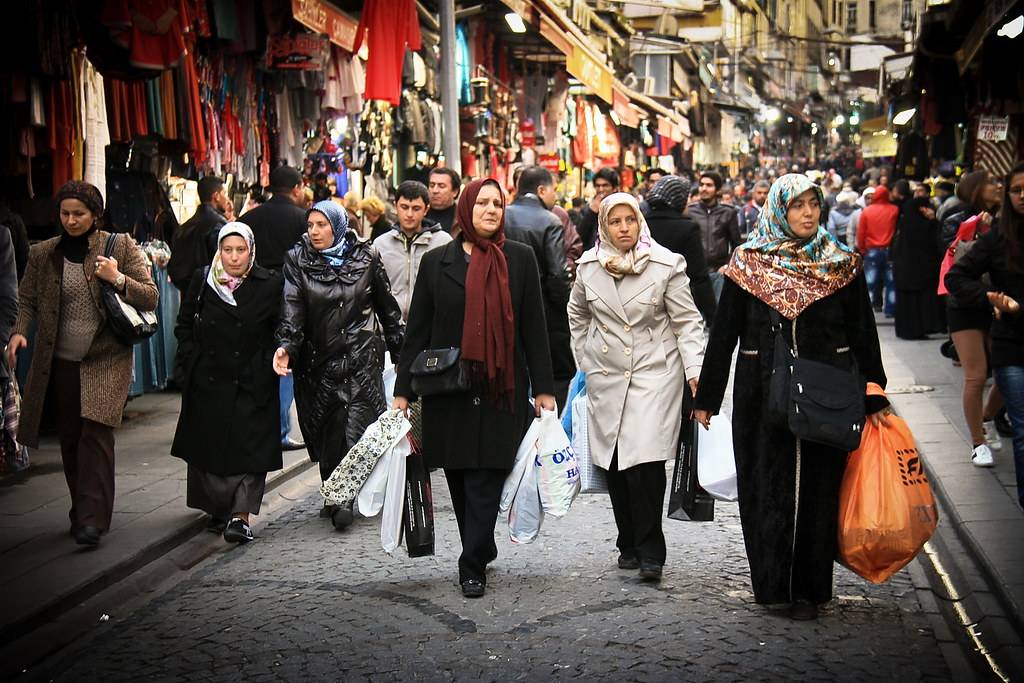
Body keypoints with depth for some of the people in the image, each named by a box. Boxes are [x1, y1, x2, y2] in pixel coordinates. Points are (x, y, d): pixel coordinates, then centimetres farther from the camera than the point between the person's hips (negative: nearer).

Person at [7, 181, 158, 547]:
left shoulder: (122, 247, 0)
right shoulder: (43, 253, 7)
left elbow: (151, 298, -1)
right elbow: (27, 300, 12)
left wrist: (119, 280, -19)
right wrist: (19, 331, -8)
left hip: (106, 361, -3)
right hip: (60, 363, 3)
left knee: (95, 434, -14)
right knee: (70, 441, 8)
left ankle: (92, 519, -13)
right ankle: (82, 511, 20)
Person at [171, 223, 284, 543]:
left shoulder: (270, 285, -2)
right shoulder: (201, 282, 4)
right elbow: (184, 327, 10)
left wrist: (271, 364, -9)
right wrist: (189, 367, 2)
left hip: (252, 385, -3)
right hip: (207, 382, 3)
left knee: (248, 449, -9)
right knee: (207, 446, 8)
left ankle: (240, 515, -10)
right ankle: (218, 509, 23)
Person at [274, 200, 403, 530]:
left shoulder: (366, 257, 3)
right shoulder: (298, 261, 2)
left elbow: (387, 308, 11)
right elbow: (291, 309, -8)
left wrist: (400, 351, 12)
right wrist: (286, 346, -25)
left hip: (360, 358, -1)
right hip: (317, 360, 1)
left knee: (357, 423, -11)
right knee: (327, 431, 4)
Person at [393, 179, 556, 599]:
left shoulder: (519, 259, 4)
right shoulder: (437, 262, 5)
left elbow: (534, 327, 4)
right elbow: (417, 331, 7)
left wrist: (543, 388, 0)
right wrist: (403, 390, 4)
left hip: (501, 389, -1)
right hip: (449, 390, 2)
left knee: (485, 480, -4)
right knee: (460, 479, 8)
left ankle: (472, 566, 2)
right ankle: (481, 551, 26)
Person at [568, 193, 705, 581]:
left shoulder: (667, 265, -5)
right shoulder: (588, 266, 5)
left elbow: (686, 321, -3)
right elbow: (577, 315, 22)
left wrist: (695, 370, -13)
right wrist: (585, 361, 19)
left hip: (655, 373, -4)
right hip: (606, 376, 4)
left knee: (645, 462, -15)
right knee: (614, 466, 4)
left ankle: (650, 552, -6)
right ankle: (629, 545, 19)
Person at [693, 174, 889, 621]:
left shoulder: (841, 265, 3)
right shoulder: (749, 262, 0)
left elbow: (864, 336, 6)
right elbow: (723, 333, 3)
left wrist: (874, 400, 5)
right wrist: (706, 398, 3)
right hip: (763, 395, 0)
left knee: (817, 487, 4)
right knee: (766, 486, 3)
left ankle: (808, 588, 16)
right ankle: (771, 582, 16)